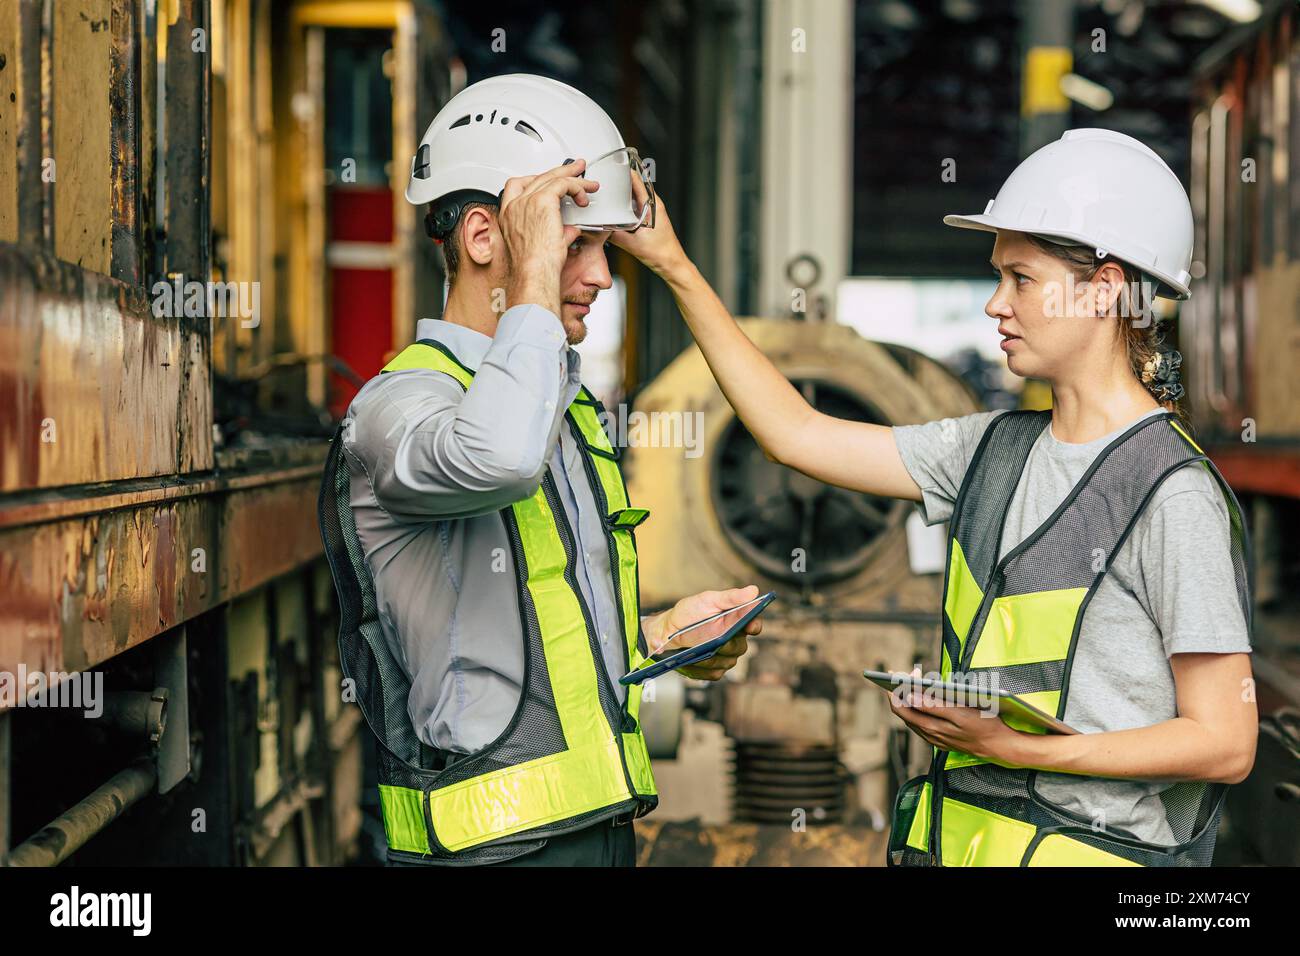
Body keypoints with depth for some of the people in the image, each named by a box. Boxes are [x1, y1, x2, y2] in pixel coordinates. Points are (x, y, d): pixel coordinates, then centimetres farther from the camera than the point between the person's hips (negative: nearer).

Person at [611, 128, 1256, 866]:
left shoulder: (1173, 493, -14)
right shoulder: (997, 449, 7)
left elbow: (1226, 744, -14)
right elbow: (797, 433, 12)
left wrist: (1019, 748, -22)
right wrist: (673, 264, 11)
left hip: (1090, 846, -6)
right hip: (961, 836, 6)